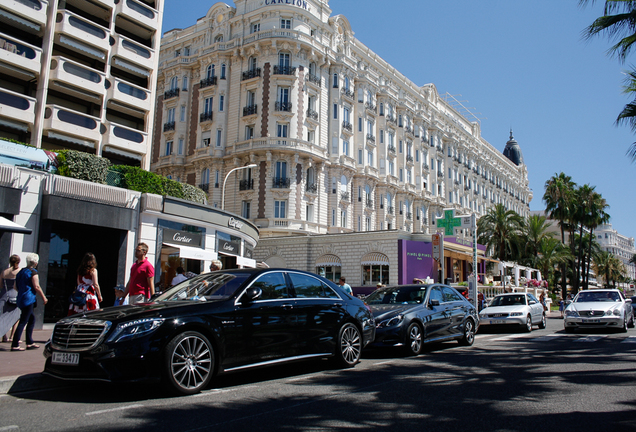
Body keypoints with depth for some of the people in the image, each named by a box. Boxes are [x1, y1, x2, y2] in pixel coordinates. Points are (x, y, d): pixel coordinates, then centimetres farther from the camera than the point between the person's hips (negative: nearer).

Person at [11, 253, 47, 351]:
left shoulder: (21, 271, 14)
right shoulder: (33, 272, -11)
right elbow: (36, 287, -13)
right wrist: (44, 297, -4)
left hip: (21, 299, 9)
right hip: (28, 299, -9)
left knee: (32, 319, 16)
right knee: (23, 322, -7)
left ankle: (30, 343, 17)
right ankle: (15, 345, -7)